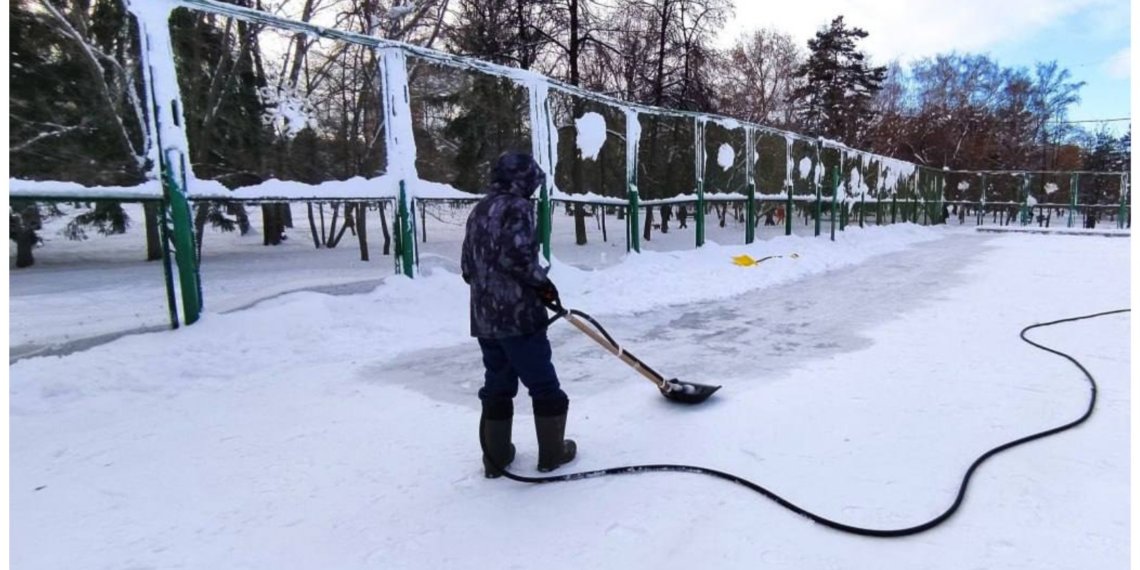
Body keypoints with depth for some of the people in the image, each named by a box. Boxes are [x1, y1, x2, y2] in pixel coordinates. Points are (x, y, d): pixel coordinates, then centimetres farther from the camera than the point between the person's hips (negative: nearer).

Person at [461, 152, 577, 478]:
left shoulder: (478, 212, 17)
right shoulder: (517, 206, -8)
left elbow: (468, 268, 17)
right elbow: (515, 254, -22)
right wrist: (542, 282, -8)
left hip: (484, 317, 8)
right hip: (518, 314, -8)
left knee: (497, 386, 16)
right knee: (544, 385, 6)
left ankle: (495, 457, 22)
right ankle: (552, 453, 17)